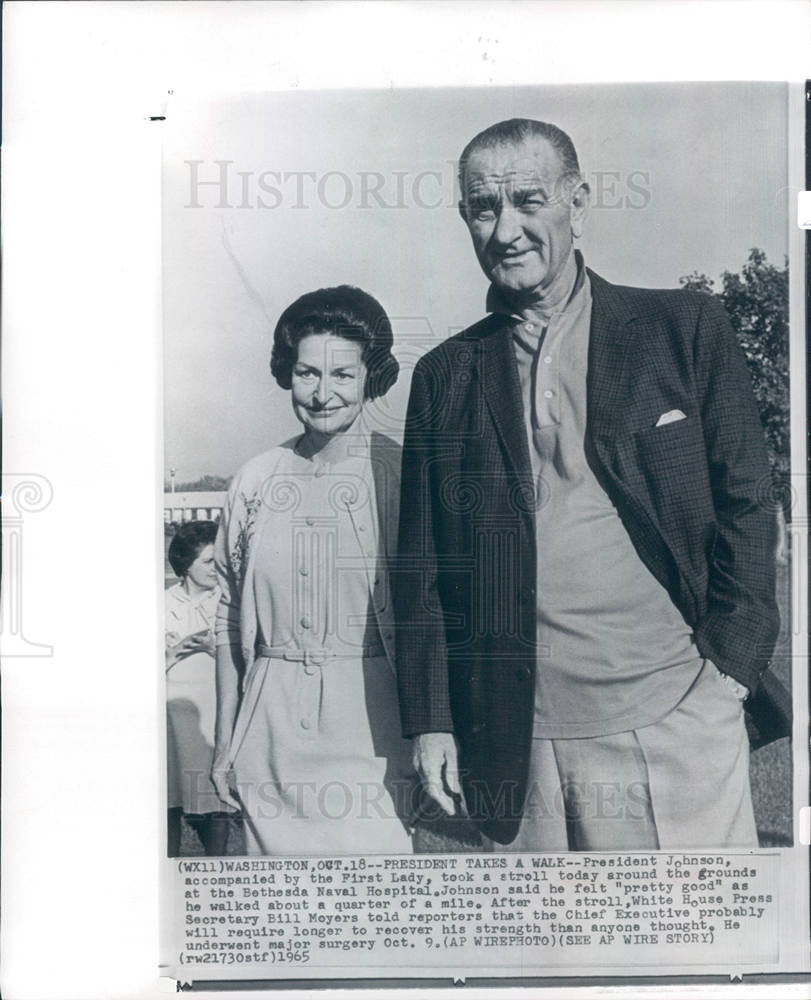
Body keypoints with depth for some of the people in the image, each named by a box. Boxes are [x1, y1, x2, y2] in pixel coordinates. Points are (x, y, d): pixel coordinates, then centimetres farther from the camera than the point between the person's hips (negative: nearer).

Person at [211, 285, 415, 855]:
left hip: (372, 720, -3)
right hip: (272, 723, 3)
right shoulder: (257, 480, 6)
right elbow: (231, 619, 11)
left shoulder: (402, 476, -3)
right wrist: (225, 743, 11)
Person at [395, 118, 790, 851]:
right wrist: (430, 722, 5)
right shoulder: (444, 375, 7)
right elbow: (423, 565, 8)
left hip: (674, 717, -1)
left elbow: (746, 506, 3)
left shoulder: (687, 330, 2)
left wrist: (731, 667, -6)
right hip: (514, 736, 2)